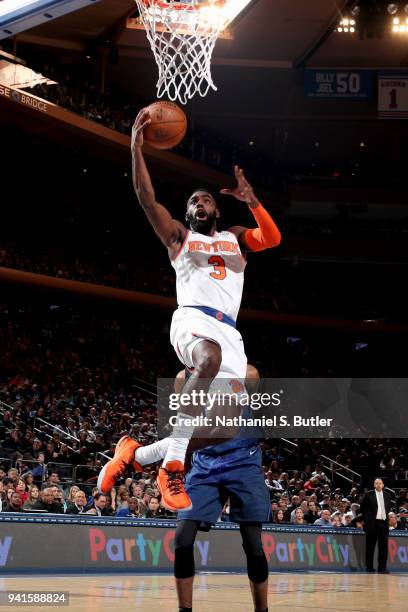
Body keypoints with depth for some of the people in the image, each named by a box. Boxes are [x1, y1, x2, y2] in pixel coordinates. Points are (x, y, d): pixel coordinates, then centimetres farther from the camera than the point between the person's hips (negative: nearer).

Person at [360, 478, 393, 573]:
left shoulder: (387, 495, 9)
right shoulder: (369, 495, -2)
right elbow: (362, 508, 5)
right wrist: (367, 518, 6)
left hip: (383, 523, 3)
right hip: (372, 523, -3)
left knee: (383, 546, 0)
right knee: (370, 546, 3)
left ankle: (382, 568, 3)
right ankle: (369, 567, 8)